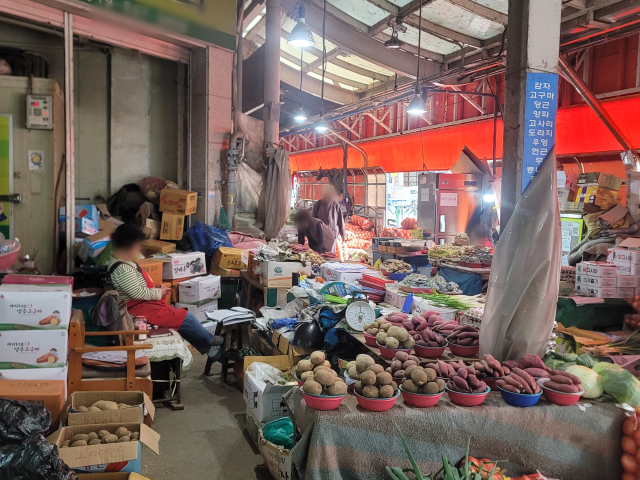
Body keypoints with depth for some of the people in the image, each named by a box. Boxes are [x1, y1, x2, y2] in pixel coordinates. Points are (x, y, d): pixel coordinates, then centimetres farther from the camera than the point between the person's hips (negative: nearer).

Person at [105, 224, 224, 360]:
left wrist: (155, 288, 5)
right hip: (140, 309, -11)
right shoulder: (122, 269, -26)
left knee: (179, 315, 12)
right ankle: (210, 341, 15)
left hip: (142, 303, 11)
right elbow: (138, 292, -26)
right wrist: (158, 292, -11)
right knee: (186, 318, -6)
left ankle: (207, 348, 18)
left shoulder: (119, 261, 8)